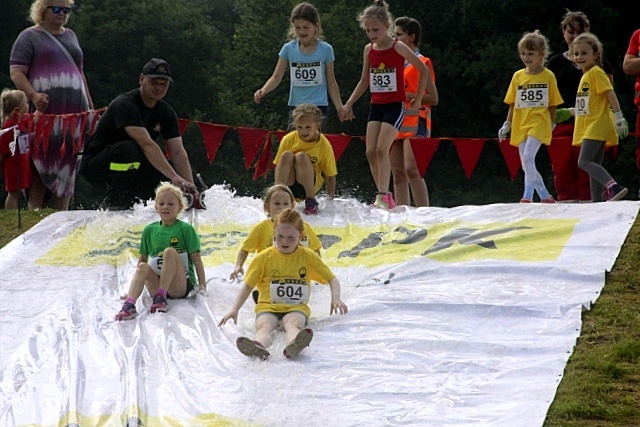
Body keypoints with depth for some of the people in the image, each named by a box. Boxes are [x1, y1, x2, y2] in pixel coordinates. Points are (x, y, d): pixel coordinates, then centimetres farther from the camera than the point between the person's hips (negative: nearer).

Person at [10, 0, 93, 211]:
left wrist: (90, 105, 24)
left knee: (68, 162, 3)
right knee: (42, 163, -10)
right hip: (45, 109, -6)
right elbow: (16, 72, -6)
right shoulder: (29, 37, 2)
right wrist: (33, 95, -22)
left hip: (73, 110, 6)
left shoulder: (70, 36, 21)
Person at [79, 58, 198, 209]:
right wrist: (175, 178, -39)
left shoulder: (166, 112, 2)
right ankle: (116, 200, -21)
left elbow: (178, 151, -7)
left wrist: (190, 187, -23)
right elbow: (146, 144, -33)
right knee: (129, 148, -37)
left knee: (175, 168, -10)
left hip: (131, 168, 7)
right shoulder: (124, 104, -22)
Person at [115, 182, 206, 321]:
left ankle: (160, 298, -32)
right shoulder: (149, 230, 12)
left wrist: (202, 286, -7)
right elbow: (143, 259, 17)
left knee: (170, 251, -25)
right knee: (143, 267, -25)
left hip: (181, 286, -3)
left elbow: (196, 259, -2)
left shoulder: (185, 229, 0)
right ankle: (129, 304, -46)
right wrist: (134, 286, 13)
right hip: (157, 286, 3)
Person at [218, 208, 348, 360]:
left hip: (297, 308, 0)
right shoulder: (264, 257, 10)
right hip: (268, 307, 0)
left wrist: (335, 298, -7)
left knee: (293, 323, -38)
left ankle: (294, 346, -75)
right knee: (264, 326, -37)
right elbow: (247, 286, 10)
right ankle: (258, 346, -73)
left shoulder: (308, 256, 11)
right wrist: (234, 309, -6)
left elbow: (332, 279, 15)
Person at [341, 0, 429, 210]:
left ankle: (384, 196, -17)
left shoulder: (398, 47, -9)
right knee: (370, 151, -4)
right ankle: (384, 197, 4)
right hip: (376, 105, 6)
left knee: (382, 149, -18)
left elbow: (424, 70, -2)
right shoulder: (368, 50, 6)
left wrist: (418, 99, -1)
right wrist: (349, 104, 9)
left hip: (395, 105, -5)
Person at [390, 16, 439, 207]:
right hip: (396, 124, 7)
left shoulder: (422, 63, -2)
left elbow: (433, 98, -8)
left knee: (411, 169, -21)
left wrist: (406, 95, -16)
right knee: (398, 174, 3)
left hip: (415, 122, -7)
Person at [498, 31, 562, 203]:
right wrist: (507, 124, 10)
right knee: (526, 166, 5)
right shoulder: (518, 76, 9)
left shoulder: (548, 76, 0)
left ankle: (528, 196, -22)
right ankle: (545, 197, 14)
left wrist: (552, 123, 4)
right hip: (520, 125, 5)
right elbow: (512, 103, 13)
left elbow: (553, 104, 5)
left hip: (539, 123, -5)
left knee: (528, 158, -23)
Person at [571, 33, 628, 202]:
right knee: (594, 166, 9)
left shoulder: (596, 72, -9)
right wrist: (570, 111, 30)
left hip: (597, 126, -10)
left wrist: (618, 116, -22)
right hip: (589, 127, 10)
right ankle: (596, 200, 11)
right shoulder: (585, 75, 18)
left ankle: (614, 187, -31)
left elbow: (610, 94, -16)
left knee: (584, 161, -21)